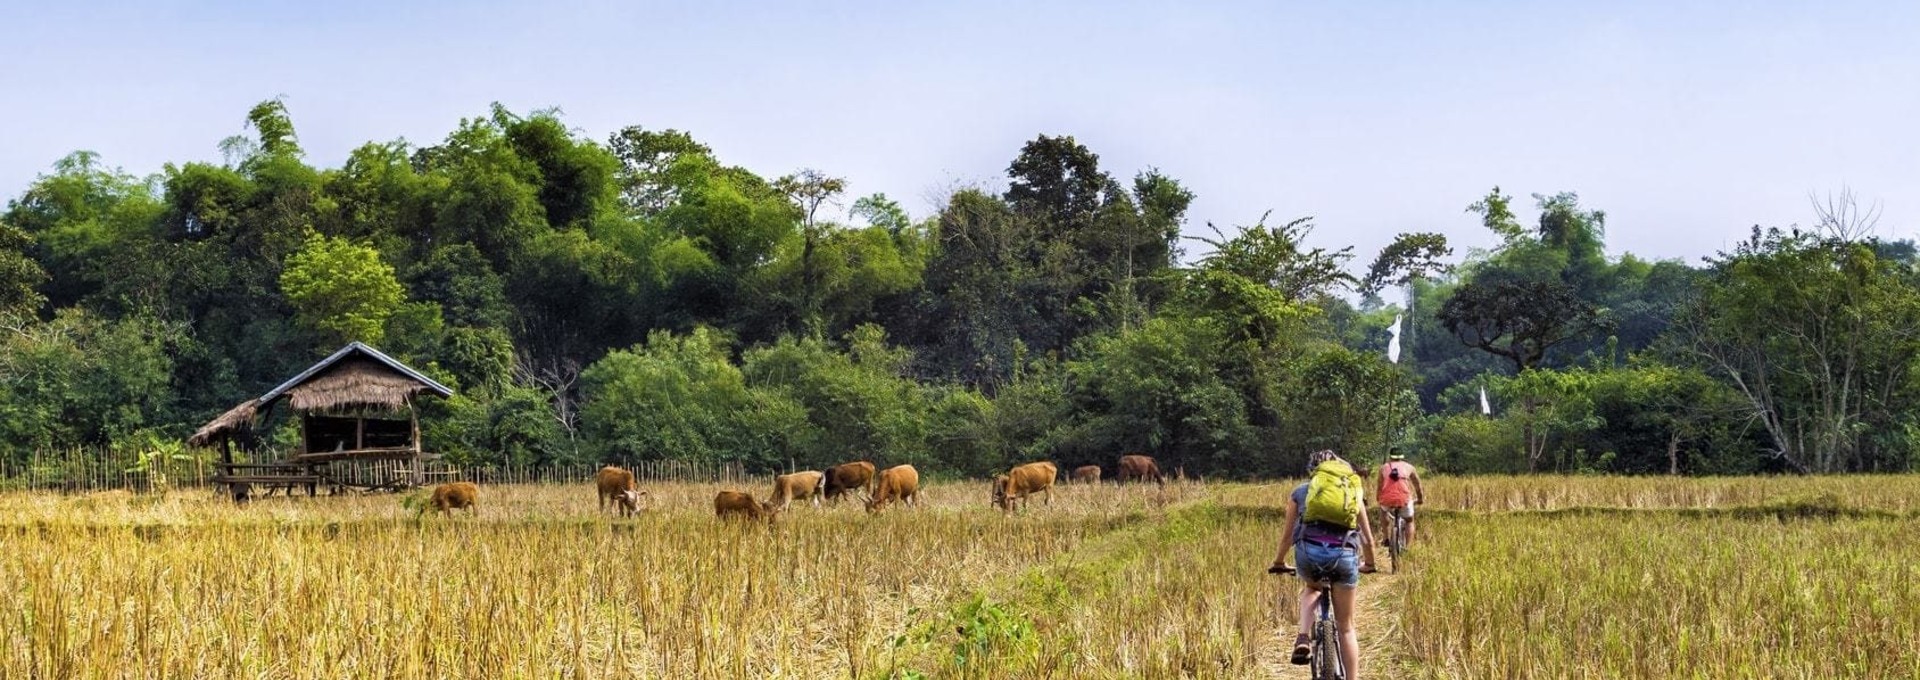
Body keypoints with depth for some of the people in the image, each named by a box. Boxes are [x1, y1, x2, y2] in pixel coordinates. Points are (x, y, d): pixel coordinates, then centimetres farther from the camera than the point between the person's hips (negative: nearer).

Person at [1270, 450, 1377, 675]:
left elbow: (1287, 535, 31)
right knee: (1346, 627, 15)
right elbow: (1367, 538, 30)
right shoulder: (1352, 491, 26)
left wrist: (1279, 562, 47)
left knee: (1311, 589, 35)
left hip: (1309, 550, 0)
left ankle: (1303, 639, 10)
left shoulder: (1300, 492, 25)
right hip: (1344, 553, 0)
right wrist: (1368, 564, 47)